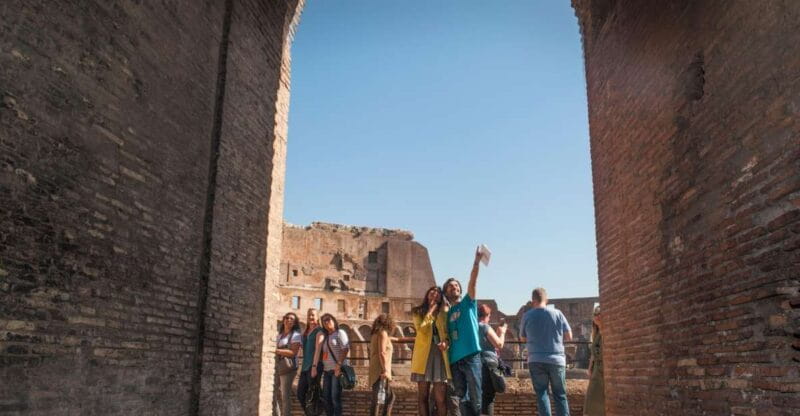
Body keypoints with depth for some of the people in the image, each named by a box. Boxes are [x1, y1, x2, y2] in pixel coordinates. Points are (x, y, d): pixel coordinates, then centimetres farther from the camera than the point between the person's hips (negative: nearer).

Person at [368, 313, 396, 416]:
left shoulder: (374, 334, 20)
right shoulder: (383, 333, -6)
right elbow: (381, 353, -16)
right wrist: (385, 370, -19)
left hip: (376, 371, 9)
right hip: (380, 371, -9)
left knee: (390, 396, 14)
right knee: (377, 399, -12)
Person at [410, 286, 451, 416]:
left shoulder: (444, 312, 13)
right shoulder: (418, 311, 10)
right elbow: (422, 329, -8)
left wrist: (446, 341, -8)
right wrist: (431, 310, -2)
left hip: (440, 354, 0)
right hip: (423, 354, 0)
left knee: (440, 397, -6)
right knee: (423, 395, 1)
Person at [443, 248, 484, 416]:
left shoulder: (468, 303, 6)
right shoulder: (447, 313, 17)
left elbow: (472, 283, -8)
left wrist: (477, 261, -22)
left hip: (471, 356, -4)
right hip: (455, 359, 5)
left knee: (476, 398, -3)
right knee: (461, 398, 6)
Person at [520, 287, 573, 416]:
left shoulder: (527, 316, 0)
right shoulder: (557, 313, -1)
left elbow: (523, 338, 12)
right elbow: (569, 337, 4)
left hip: (536, 360, 0)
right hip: (556, 359, 0)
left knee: (541, 393, 6)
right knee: (560, 394, 9)